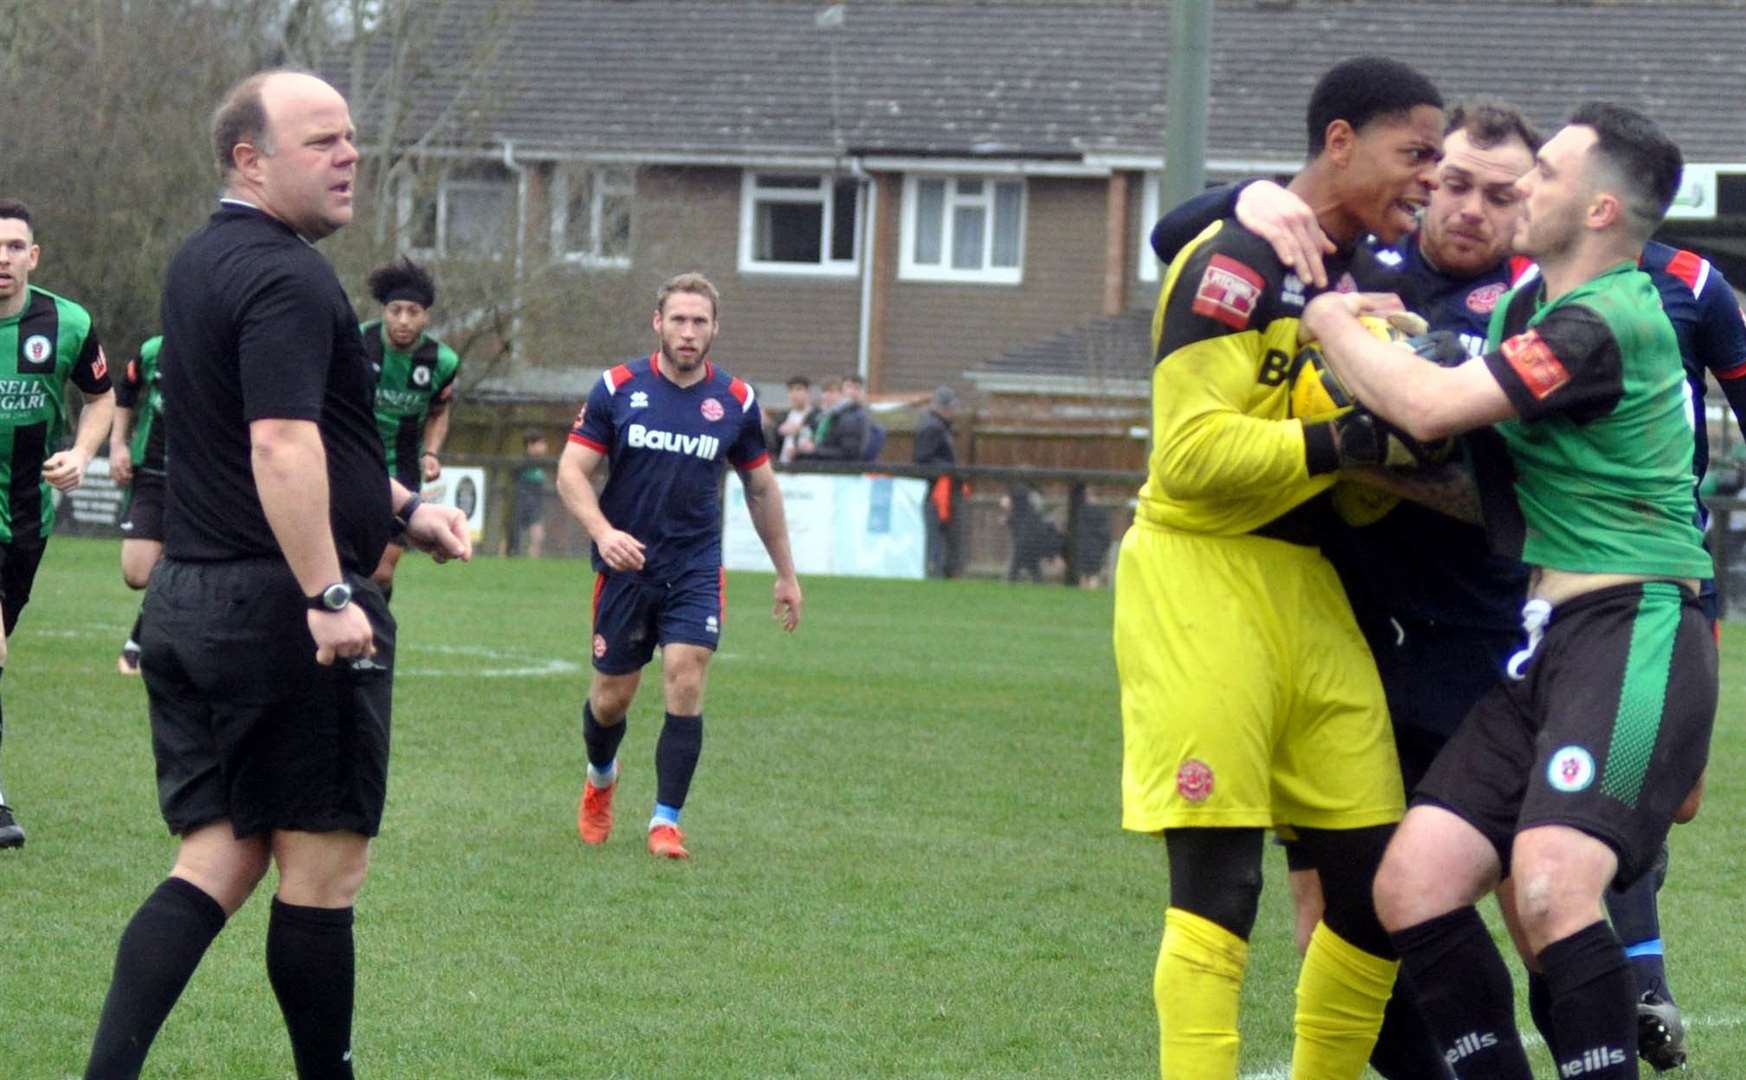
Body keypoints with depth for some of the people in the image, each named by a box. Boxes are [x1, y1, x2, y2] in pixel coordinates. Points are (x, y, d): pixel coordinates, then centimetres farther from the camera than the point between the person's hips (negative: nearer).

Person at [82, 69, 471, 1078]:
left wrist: (403, 506, 26)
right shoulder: (287, 279, -15)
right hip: (280, 607, -9)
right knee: (323, 867, 2)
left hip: (187, 605, 9)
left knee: (218, 858, 8)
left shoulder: (203, 263, 17)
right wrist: (329, 596, -29)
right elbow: (281, 445, -26)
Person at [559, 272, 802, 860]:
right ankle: (600, 778, 39)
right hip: (626, 565, 0)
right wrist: (603, 531, -22)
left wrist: (786, 574, 17)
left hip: (696, 570, 0)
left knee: (685, 686, -15)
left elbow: (761, 488, 13)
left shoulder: (736, 401, 1)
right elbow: (571, 471, -4)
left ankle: (666, 820, -6)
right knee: (612, 696, 7)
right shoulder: (618, 388, -3)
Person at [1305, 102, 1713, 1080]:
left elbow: (1430, 408, -22)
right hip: (1549, 644, 10)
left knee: (1548, 884, -28)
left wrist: (1331, 326, -4)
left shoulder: (1606, 321, -14)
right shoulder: (1532, 301, 17)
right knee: (1415, 885, -3)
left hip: (1634, 632, -10)